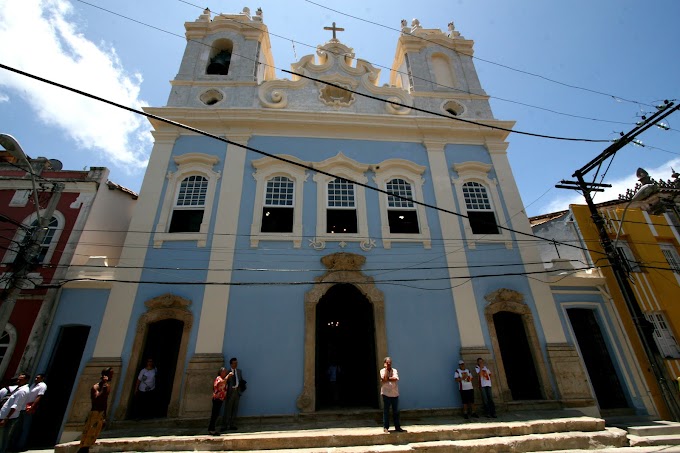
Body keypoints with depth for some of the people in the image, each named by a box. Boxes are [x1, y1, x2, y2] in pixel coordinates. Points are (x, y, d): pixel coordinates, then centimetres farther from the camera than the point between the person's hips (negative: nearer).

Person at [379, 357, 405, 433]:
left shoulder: (394, 370, 5)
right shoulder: (382, 371, -1)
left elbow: (396, 379, -12)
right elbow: (384, 378, -19)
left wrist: (388, 378, -13)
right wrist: (386, 368, -15)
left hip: (395, 394, 3)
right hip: (386, 394, -2)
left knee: (396, 411, 10)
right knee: (386, 411, 4)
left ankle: (397, 427, 20)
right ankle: (385, 428, 13)